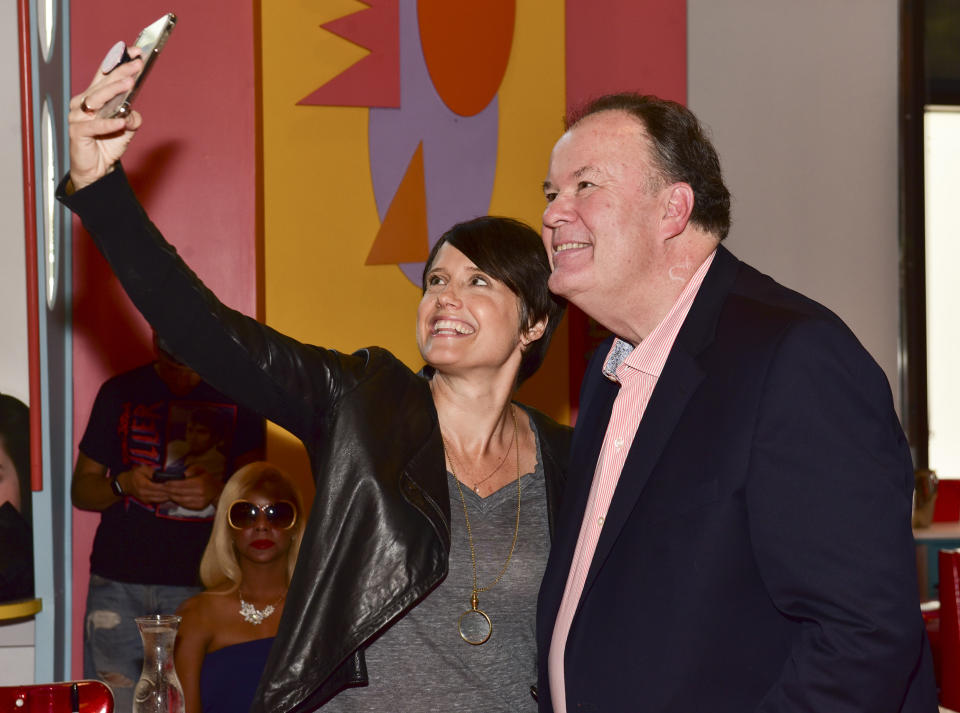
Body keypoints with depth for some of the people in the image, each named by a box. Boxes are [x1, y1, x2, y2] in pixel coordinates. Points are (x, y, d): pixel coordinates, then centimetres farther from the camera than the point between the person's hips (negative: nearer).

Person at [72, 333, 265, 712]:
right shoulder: (120, 392, 11)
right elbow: (81, 489, 13)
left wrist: (217, 491, -17)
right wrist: (123, 485, -8)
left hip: (202, 582, -1)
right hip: (118, 582, 1)